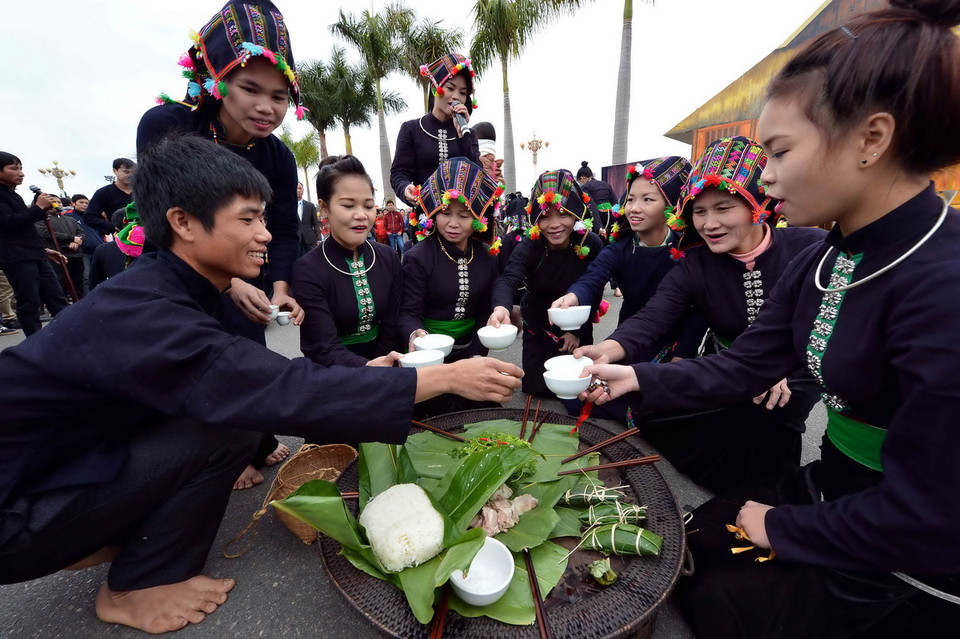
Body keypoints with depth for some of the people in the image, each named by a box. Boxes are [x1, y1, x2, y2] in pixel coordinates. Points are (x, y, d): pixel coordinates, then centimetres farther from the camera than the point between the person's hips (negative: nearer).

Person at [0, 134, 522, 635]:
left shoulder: (165, 289, -3)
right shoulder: (142, 313, -31)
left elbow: (261, 379, 1)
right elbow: (283, 393, -38)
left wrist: (360, 378, -7)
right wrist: (447, 377, -36)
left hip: (68, 461, 8)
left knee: (230, 403, 0)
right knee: (229, 427, -22)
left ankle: (101, 540, 14)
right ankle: (135, 588, 1)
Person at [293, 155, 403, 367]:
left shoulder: (389, 258, 1)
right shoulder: (308, 270, -10)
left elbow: (392, 326, 1)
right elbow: (324, 348, -18)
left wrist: (382, 367, -10)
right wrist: (367, 367, -34)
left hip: (382, 359, 3)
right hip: (333, 375, -2)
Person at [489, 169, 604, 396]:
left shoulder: (592, 244, -17)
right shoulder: (529, 247, -22)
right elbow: (507, 279, -40)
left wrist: (578, 331, -11)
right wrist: (501, 307, -62)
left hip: (578, 329, 1)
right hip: (537, 328, 0)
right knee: (535, 389, 8)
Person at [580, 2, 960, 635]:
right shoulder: (824, 261, -5)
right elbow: (742, 367, -2)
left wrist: (778, 527, -13)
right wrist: (637, 378, -10)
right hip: (833, 487, 7)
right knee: (695, 542, 18)